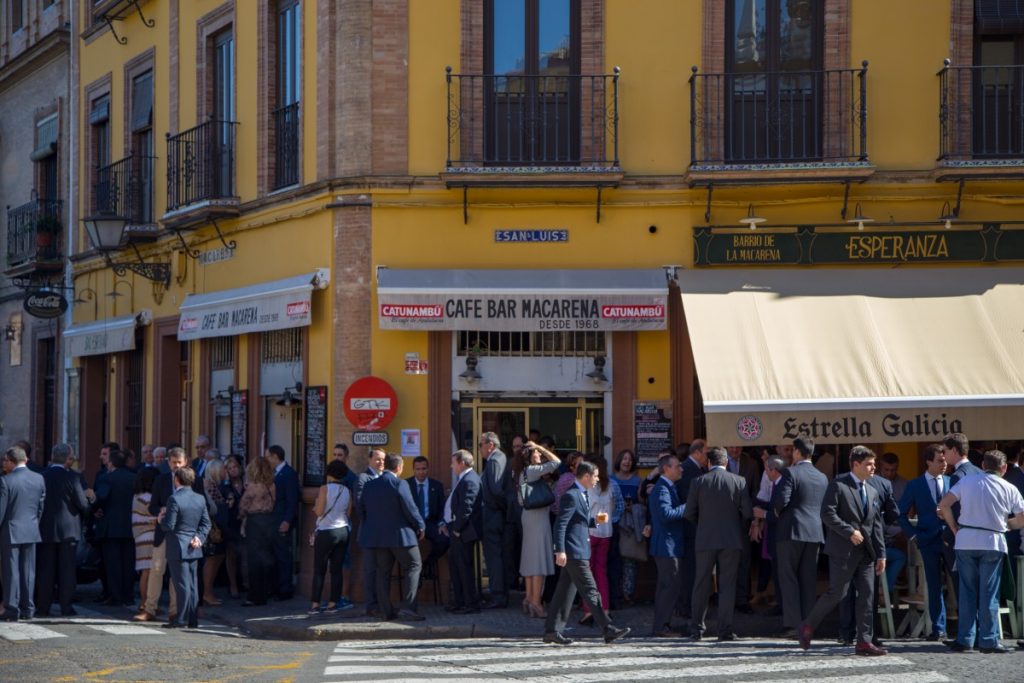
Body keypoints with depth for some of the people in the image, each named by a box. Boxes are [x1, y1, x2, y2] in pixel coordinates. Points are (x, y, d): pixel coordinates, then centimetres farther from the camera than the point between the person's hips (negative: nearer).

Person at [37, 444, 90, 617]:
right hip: (68, 529, -2)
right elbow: (83, 504, -11)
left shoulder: (41, 476, -4)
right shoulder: (72, 477, -12)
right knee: (67, 569, 4)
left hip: (45, 529, 2)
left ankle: (43, 606, 8)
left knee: (45, 569, 8)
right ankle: (66, 606, 3)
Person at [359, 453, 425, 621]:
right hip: (399, 534, -6)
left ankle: (387, 611, 9)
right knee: (413, 566, 2)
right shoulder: (399, 483, -13)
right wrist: (419, 526, -1)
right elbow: (410, 508, -14)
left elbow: (362, 509, 13)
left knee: (383, 572, 11)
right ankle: (407, 608, -9)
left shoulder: (370, 485, 7)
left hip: (377, 536, 6)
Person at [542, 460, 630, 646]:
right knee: (590, 592, -7)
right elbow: (560, 524, -18)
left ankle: (552, 630, 13)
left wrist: (596, 520, 7)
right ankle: (609, 630, -7)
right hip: (574, 552, -10)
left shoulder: (583, 495, 16)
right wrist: (560, 551, -22)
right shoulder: (571, 496, -15)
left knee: (565, 592, 10)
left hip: (579, 551, 10)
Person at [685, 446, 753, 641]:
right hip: (731, 539, 0)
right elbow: (747, 513, -3)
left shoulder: (699, 482, -3)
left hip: (705, 539, 0)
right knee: (727, 585, 3)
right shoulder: (739, 482, -3)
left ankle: (697, 628, 11)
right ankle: (725, 629, 0)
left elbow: (689, 513, -1)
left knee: (701, 585, 9)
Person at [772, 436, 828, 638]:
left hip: (791, 531, -5)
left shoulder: (791, 473, -9)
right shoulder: (822, 478, 10)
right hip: (815, 533, 5)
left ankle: (793, 624, -7)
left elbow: (782, 500, -18)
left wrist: (776, 510, 1)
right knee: (808, 581, 8)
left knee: (788, 578, -1)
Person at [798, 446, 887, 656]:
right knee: (837, 593, -6)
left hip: (866, 551, 7)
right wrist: (850, 532, -18)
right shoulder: (838, 485, -4)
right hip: (843, 550, -7)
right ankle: (808, 626, 12)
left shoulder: (872, 491, 17)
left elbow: (877, 525, 16)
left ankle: (864, 641, 2)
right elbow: (827, 513, -13)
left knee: (866, 595, 1)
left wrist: (881, 554, 9)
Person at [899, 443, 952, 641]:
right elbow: (902, 514, 10)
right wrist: (913, 534, 0)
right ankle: (938, 629, 10)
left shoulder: (952, 482, 7)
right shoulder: (914, 485, 6)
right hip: (929, 541, 0)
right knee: (934, 586, 4)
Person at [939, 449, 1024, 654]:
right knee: (989, 593, 4)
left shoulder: (967, 480, 3)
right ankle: (988, 641, 3)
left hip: (965, 540, 1)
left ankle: (965, 639, 8)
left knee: (967, 591, 8)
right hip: (993, 543, -1)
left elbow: (944, 505, -3)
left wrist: (954, 528, 8)